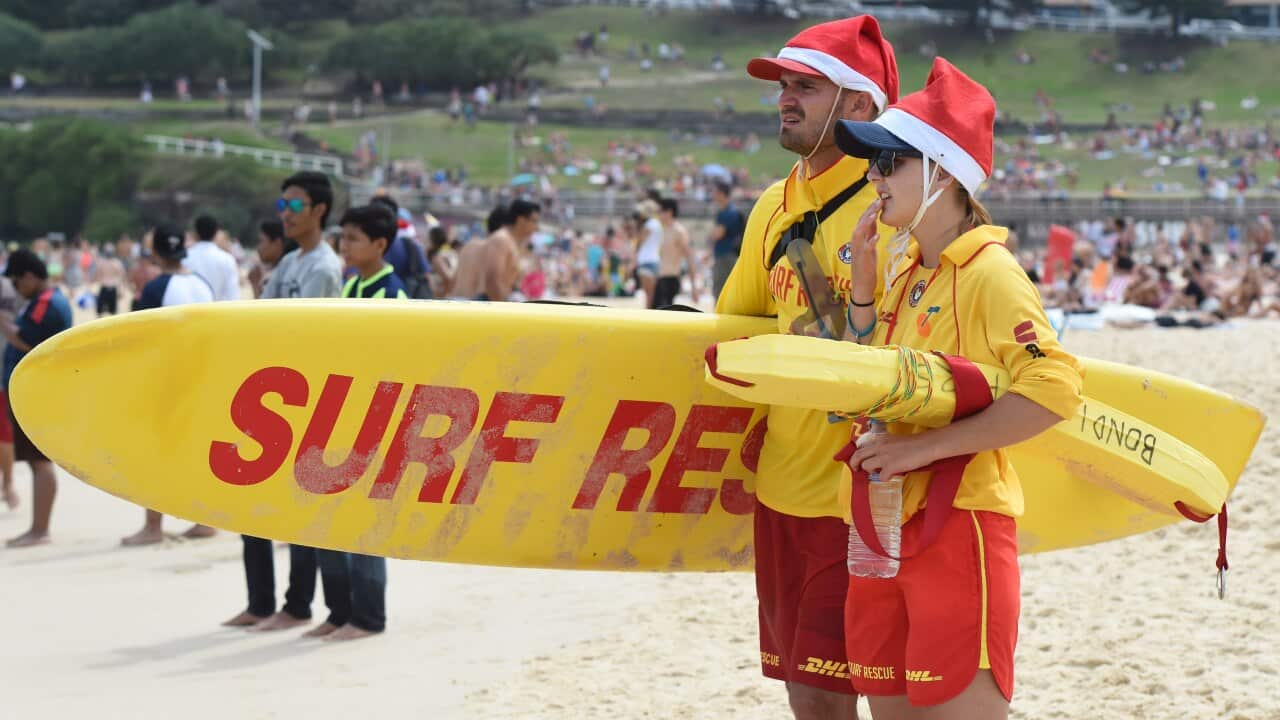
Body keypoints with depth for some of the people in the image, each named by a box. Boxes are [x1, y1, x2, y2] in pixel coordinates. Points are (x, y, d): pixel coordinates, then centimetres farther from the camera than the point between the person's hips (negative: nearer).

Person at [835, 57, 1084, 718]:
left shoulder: (988, 271, -10)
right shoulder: (906, 273, 14)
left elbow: (1055, 388, -21)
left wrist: (925, 447, -21)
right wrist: (862, 283, 7)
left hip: (958, 521, -8)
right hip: (885, 524, 8)